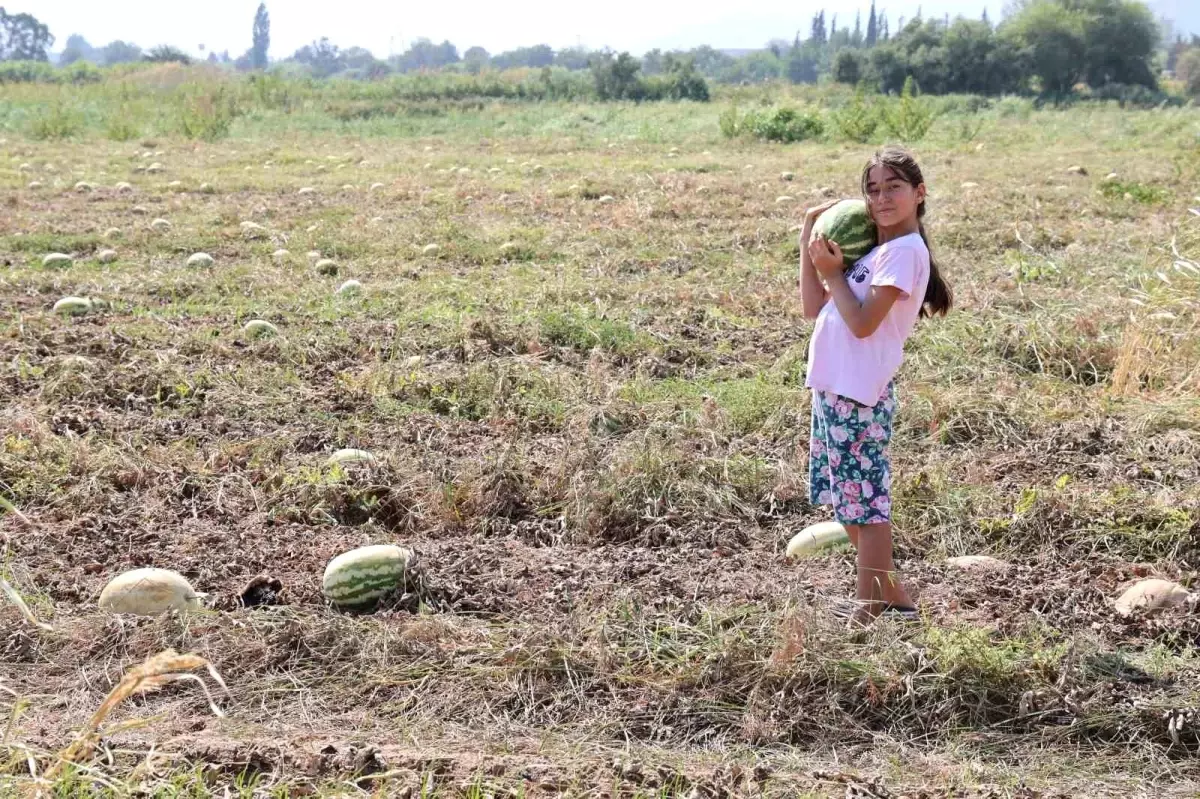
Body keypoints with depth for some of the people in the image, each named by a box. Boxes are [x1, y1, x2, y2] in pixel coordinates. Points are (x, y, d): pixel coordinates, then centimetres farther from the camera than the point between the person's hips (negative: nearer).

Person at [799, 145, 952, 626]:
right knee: (849, 500, 16)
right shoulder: (870, 249, 15)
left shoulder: (905, 250, -12)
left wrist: (831, 271, -9)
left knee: (865, 500, -2)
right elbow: (814, 307, 12)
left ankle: (867, 612, 6)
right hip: (832, 389, 10)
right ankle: (890, 596, 27)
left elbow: (863, 323, -19)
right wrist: (809, 237, 10)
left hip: (859, 395, -9)